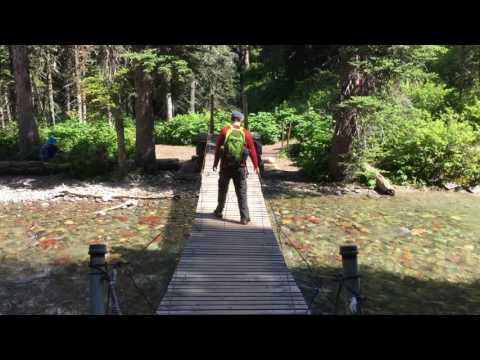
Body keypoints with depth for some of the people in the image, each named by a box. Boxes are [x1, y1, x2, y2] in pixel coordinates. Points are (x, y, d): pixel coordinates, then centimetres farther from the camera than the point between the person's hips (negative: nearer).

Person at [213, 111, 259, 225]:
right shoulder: (246, 133, -6)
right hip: (240, 168, 0)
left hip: (225, 166, 1)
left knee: (222, 190, 19)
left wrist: (215, 163, 7)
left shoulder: (224, 131, -6)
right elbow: (252, 151, -3)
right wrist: (256, 166, 8)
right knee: (241, 193, 6)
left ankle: (219, 211, 32)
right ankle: (244, 217, 5)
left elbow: (218, 148, -4)